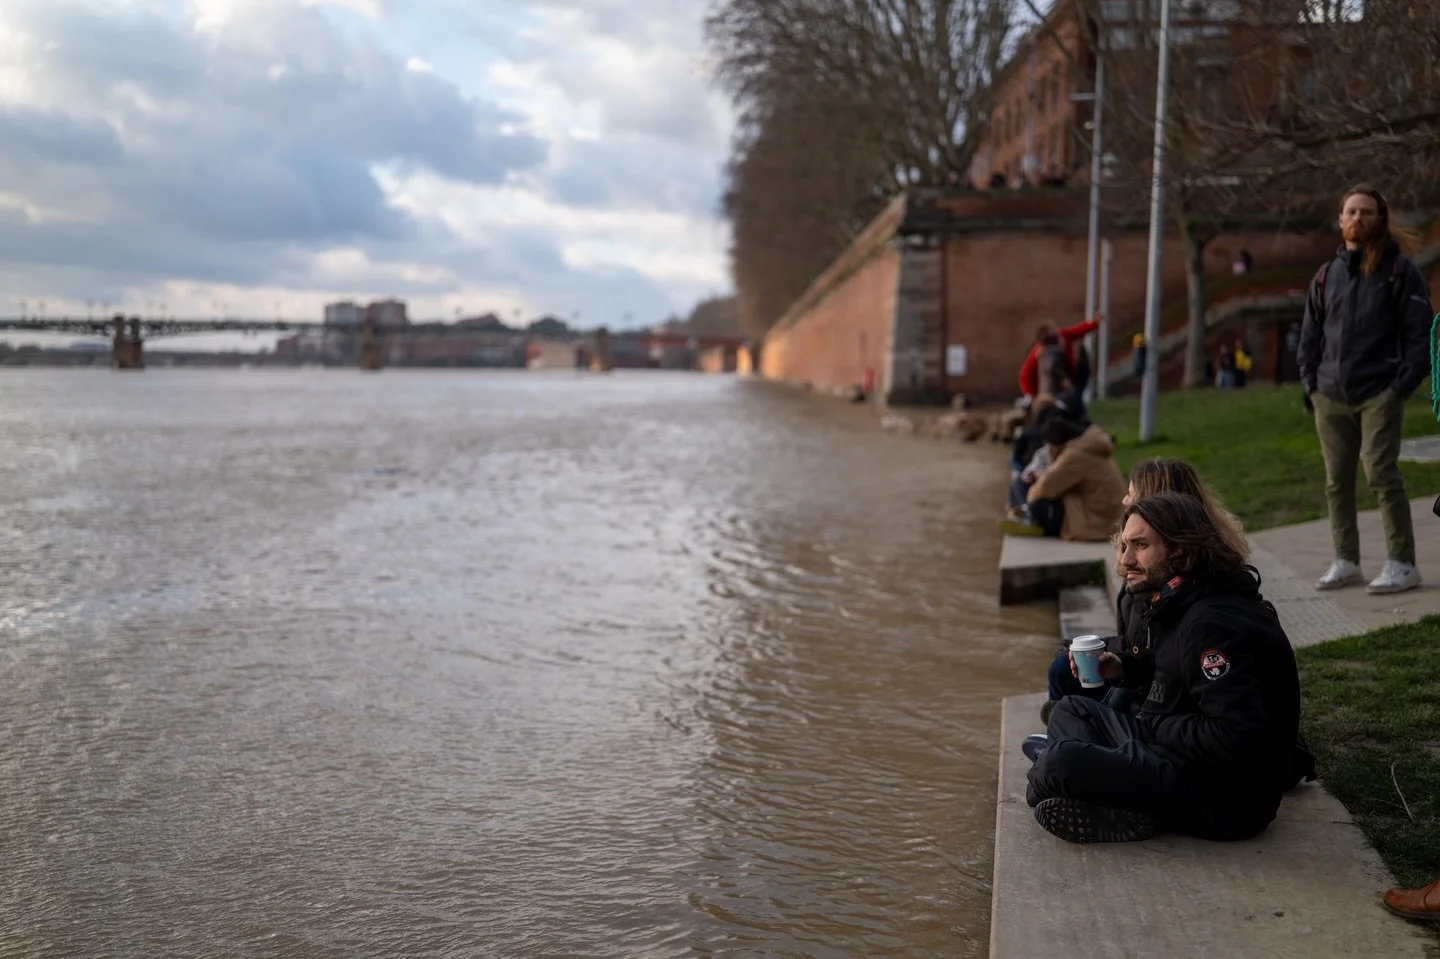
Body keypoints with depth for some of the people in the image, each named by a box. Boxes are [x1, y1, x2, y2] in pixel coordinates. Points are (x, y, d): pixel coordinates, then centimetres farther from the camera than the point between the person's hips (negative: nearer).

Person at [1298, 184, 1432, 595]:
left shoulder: (1399, 271, -1)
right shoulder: (1326, 276, 13)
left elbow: (1420, 332, -4)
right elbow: (1310, 334, 17)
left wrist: (1404, 383, -11)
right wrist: (1310, 381, 7)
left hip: (1379, 394, -5)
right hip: (1330, 397, 5)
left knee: (1381, 475, -9)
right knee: (1337, 481, 7)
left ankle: (1402, 564, -2)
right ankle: (1345, 561, 16)